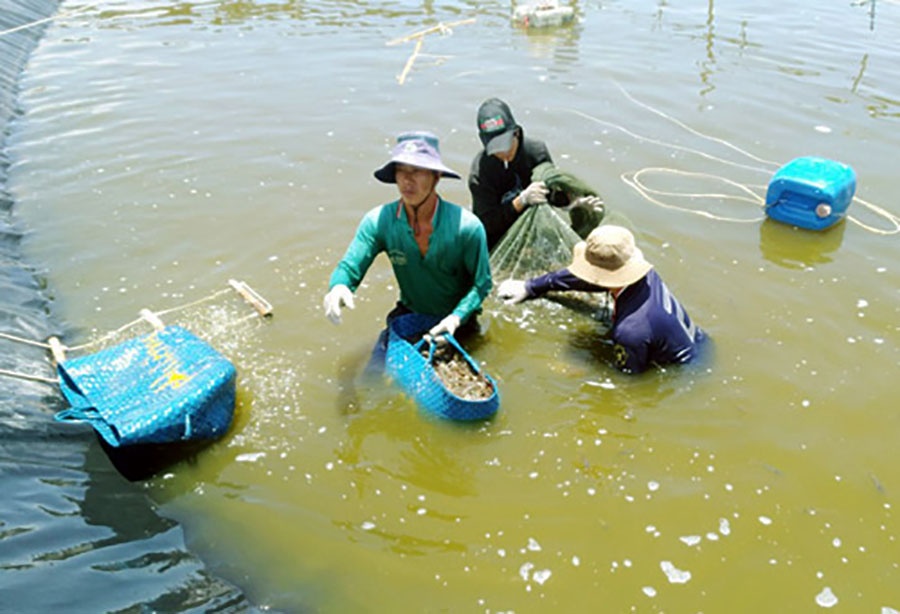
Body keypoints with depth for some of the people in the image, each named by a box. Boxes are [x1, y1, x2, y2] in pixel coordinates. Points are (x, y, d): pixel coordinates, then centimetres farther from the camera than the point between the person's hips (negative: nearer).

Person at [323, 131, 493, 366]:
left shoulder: (467, 226, -25)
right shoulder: (378, 221, -18)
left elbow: (482, 284, -15)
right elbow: (349, 267, -19)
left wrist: (456, 318, -31)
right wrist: (339, 287, -42)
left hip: (457, 321, -2)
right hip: (409, 315, 2)